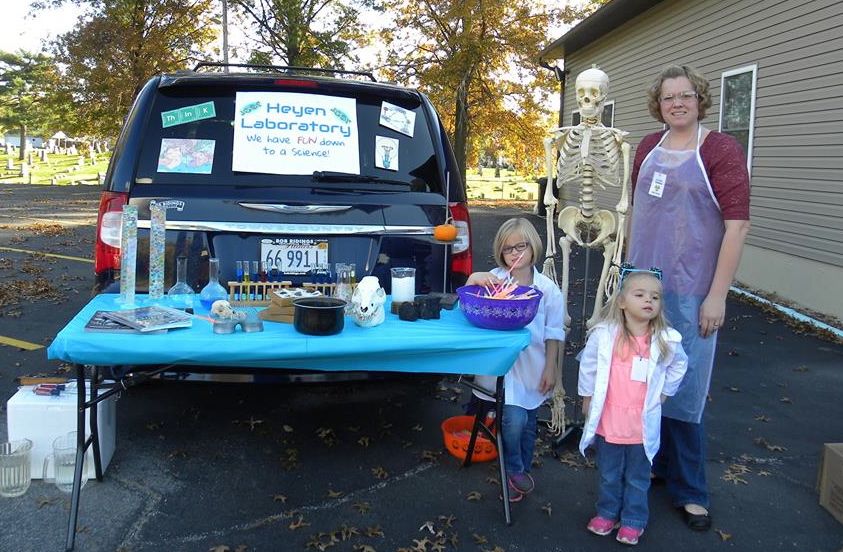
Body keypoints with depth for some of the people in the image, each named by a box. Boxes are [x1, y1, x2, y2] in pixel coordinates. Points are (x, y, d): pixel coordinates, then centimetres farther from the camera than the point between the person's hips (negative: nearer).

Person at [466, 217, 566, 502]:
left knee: (528, 422, 15)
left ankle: (523, 470, 38)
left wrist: (550, 368, -1)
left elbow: (553, 333, 1)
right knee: (513, 419, -12)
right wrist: (474, 279, -29)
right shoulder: (494, 280, -4)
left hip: (531, 368, 2)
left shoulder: (548, 289, -2)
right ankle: (514, 471, 14)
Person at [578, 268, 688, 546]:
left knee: (638, 478, 16)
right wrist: (587, 399, 6)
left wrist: (663, 392, 9)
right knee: (609, 475, 19)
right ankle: (607, 512, 39)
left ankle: (633, 520, 34)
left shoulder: (666, 340, -12)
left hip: (643, 424, 0)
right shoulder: (604, 334, -15)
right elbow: (588, 366, 0)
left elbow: (679, 365, 10)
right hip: (607, 420, 0)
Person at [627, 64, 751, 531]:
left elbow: (737, 223, -13)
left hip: (689, 290, -5)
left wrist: (717, 295, -15)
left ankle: (688, 491, 19)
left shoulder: (720, 150, -9)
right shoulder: (648, 148, 8)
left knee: (682, 390, 2)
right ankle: (654, 463, 33)